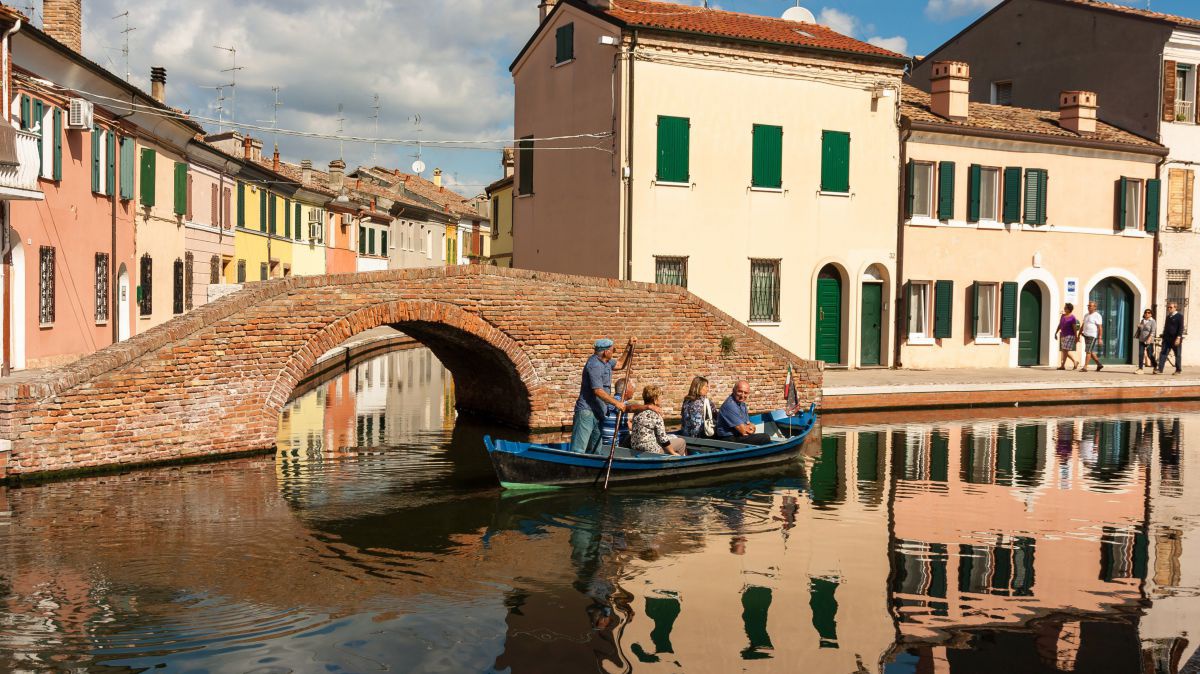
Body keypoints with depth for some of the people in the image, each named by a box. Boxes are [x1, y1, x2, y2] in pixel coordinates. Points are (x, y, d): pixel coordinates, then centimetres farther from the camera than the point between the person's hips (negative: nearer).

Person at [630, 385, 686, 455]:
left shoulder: (638, 412, 4)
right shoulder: (656, 415, -17)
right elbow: (663, 439, -14)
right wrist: (673, 453, -3)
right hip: (651, 451, -8)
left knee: (673, 437, 27)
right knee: (681, 442, 7)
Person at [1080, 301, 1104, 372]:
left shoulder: (1097, 316, -10)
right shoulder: (1086, 315, 14)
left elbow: (1100, 328, -14)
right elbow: (1082, 326, 19)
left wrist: (1100, 338, -20)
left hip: (1093, 337, -8)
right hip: (1086, 336, 8)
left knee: (1088, 351, -12)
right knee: (1091, 352, 13)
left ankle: (1085, 367, -12)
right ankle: (1099, 364, 27)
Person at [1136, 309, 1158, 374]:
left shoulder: (1153, 322, -5)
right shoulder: (1142, 321, 14)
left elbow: (1153, 331, -15)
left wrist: (1149, 339, -25)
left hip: (1149, 341, -5)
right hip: (1141, 340, 5)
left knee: (1150, 355, 1)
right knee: (1141, 354, -4)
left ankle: (1155, 366, 21)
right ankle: (1140, 368, -4)